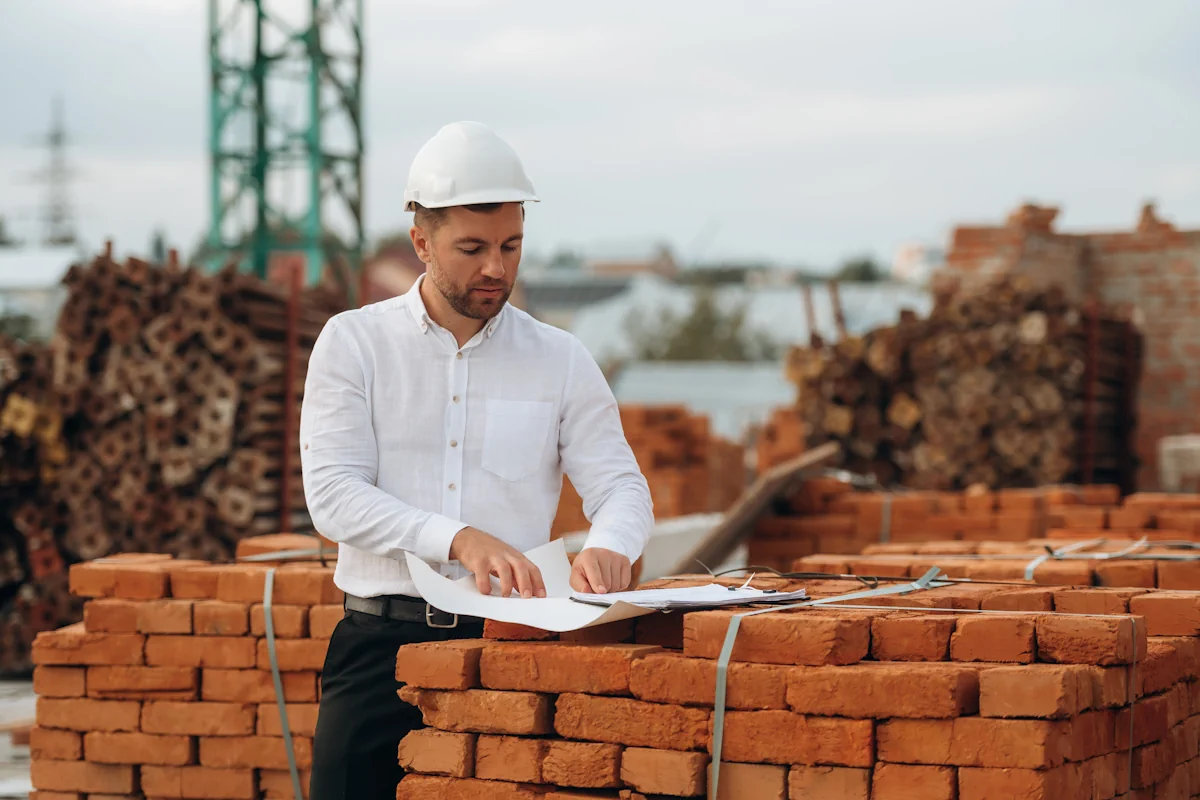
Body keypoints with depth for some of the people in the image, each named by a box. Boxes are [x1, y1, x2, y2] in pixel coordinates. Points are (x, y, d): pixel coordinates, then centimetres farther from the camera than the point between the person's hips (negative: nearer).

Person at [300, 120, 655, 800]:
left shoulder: (561, 361, 10)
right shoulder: (353, 343, 4)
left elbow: (622, 487, 7)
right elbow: (333, 495, -7)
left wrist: (606, 546, -18)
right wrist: (458, 539, -22)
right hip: (384, 643, -1)